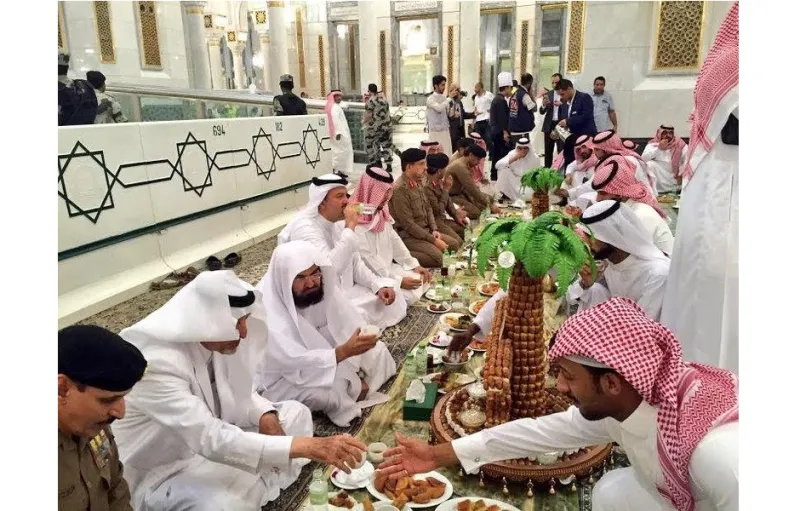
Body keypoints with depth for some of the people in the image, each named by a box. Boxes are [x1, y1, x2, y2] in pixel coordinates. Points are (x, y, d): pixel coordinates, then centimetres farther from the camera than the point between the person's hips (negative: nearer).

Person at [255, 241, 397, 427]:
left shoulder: (322, 285, -16)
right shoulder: (266, 309, -33)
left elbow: (350, 326, -12)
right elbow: (295, 363, -37)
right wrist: (344, 351, -46)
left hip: (320, 353, 6)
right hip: (280, 377, -5)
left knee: (376, 351, -5)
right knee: (326, 391, -32)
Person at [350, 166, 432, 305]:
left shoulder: (380, 212, 6)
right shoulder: (356, 222, -24)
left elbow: (394, 241, 11)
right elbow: (367, 259, -26)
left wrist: (414, 265, 3)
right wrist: (398, 280, -25)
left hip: (387, 267, 9)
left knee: (423, 281, 5)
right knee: (410, 295, -19)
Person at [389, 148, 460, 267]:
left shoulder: (419, 182, 6)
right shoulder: (399, 189, -21)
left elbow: (428, 208, 16)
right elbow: (408, 224, -22)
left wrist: (434, 230, -1)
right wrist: (434, 240, -20)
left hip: (425, 230, 9)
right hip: (408, 235, -9)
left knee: (455, 244, 6)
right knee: (438, 256, -25)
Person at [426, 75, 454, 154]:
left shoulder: (444, 97, 9)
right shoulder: (430, 99, -11)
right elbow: (439, 108, -28)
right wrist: (450, 98, -21)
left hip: (445, 130, 6)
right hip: (435, 131, -6)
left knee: (447, 152, 6)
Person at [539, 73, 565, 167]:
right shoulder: (548, 94, 9)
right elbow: (542, 112, 6)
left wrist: (561, 105, -20)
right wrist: (544, 104, -14)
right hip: (549, 126, 4)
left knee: (561, 151, -7)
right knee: (548, 152, 10)